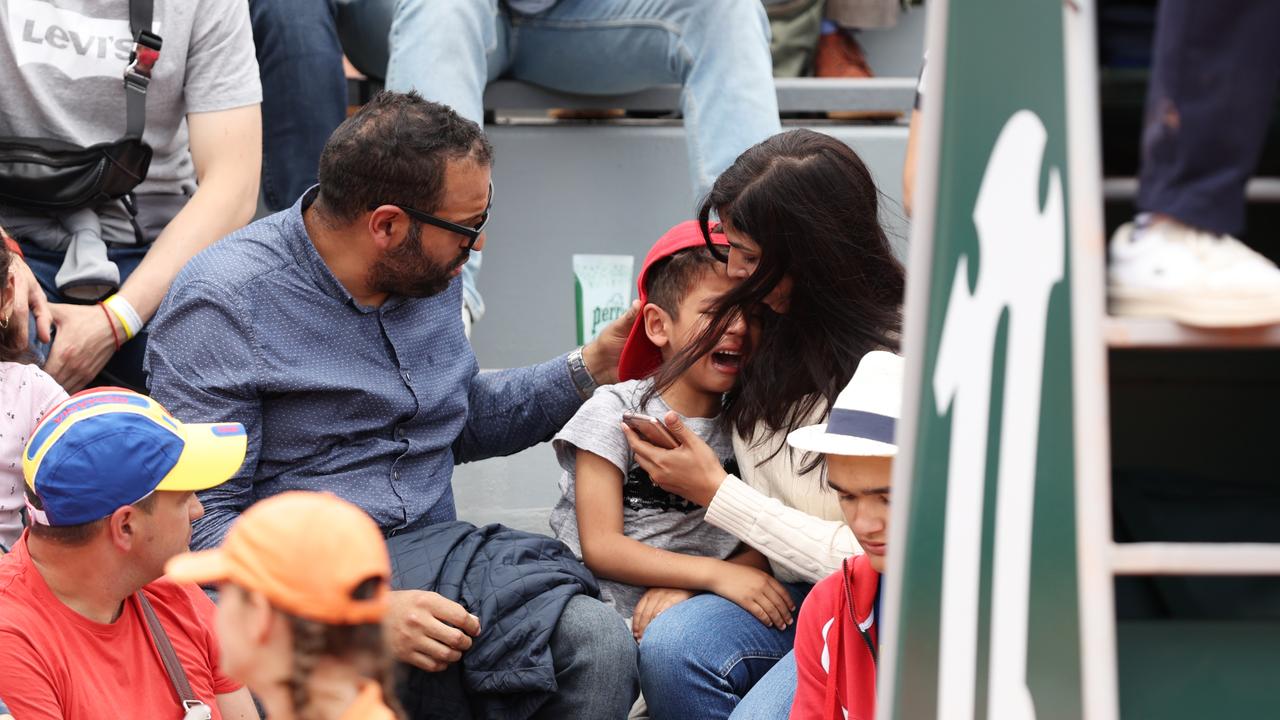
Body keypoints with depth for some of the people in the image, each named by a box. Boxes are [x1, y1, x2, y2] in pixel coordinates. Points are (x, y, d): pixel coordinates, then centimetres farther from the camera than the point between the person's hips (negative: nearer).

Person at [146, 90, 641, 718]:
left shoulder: (430, 274, 13)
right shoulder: (224, 304, -12)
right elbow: (201, 523, -18)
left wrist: (589, 368, 19)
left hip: (432, 555, 6)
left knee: (600, 643, -22)